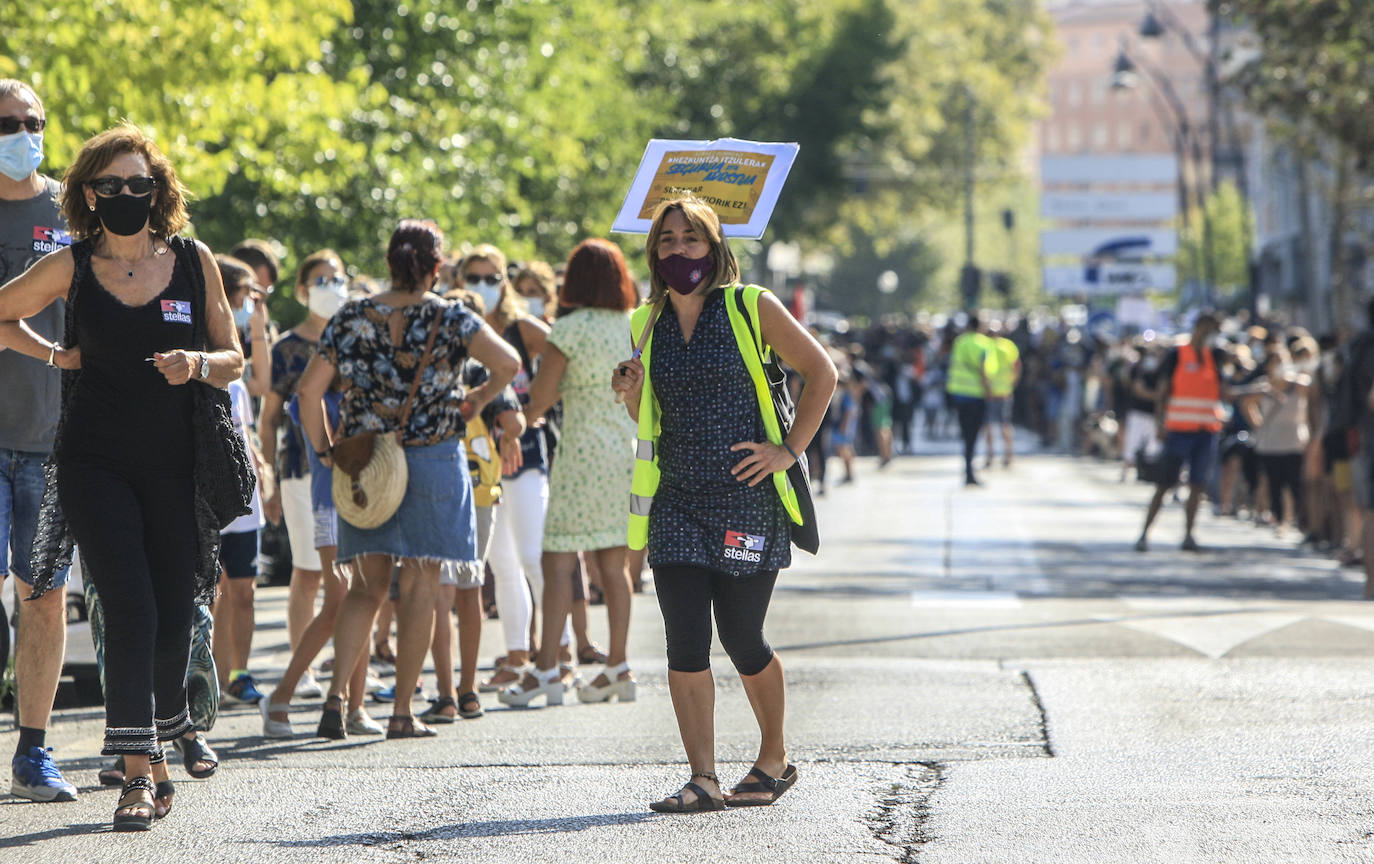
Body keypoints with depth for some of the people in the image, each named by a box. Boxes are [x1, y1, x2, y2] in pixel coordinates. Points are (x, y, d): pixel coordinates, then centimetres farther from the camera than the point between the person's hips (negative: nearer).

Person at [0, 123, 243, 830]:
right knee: (130, 608, -14)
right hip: (96, 462, -2)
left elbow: (234, 359, 9)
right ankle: (139, 770, -15)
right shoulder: (71, 267, 1)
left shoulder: (193, 261, 4)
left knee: (174, 615, 2)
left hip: (174, 464, 2)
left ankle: (158, 748, 25)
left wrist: (198, 364, -11)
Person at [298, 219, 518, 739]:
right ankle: (402, 712, 4)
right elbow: (508, 363, -15)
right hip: (433, 458, -2)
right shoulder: (448, 319, -5)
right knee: (419, 585, 4)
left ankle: (336, 692, -8)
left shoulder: (350, 320, 2)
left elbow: (309, 391, -1)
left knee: (366, 585, 11)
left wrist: (323, 451, 9)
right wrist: (481, 398, 4)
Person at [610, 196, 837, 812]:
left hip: (746, 499, -4)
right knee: (685, 640, -7)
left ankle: (774, 760, 22)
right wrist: (631, 394, -1)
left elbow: (821, 372, 3)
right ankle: (702, 779, -5)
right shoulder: (647, 325, 11)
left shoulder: (750, 309, -2)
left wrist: (790, 449, -4)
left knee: (742, 640, 0)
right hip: (676, 500, 4)